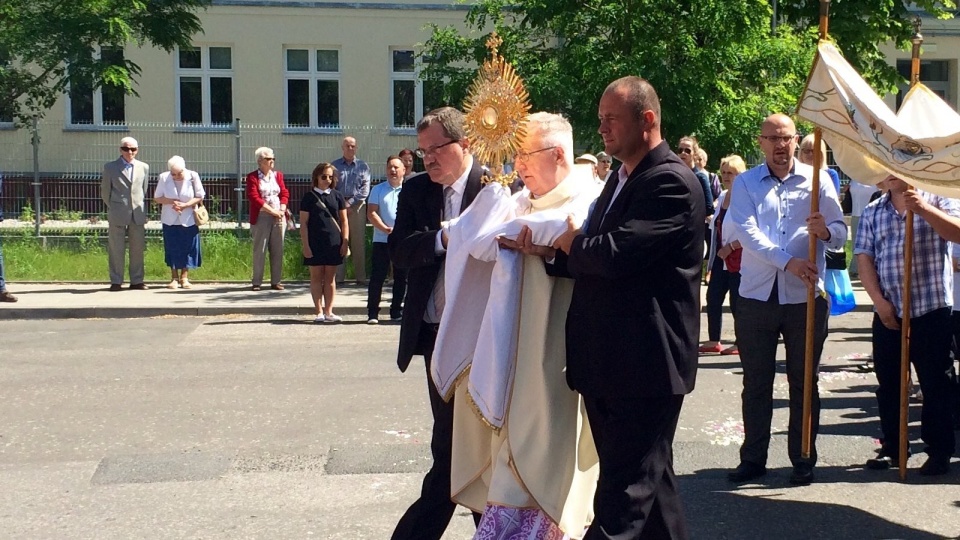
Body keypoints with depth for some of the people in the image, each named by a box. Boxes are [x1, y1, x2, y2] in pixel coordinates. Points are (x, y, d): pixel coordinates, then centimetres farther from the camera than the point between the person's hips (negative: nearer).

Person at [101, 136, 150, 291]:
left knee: (138, 248, 4)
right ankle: (116, 281, 6)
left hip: (137, 214, 3)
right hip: (117, 214, -2)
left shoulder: (144, 167, 10)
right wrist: (112, 208, 8)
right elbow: (105, 191, 7)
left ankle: (136, 281, 11)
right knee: (116, 249, 0)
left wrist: (141, 208, 12)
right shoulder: (110, 167, 2)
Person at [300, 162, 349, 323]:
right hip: (315, 243, -2)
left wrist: (345, 242, 1)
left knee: (330, 277, 6)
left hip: (334, 243, 2)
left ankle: (328, 311, 11)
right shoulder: (309, 197, 1)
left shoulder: (337, 196, 6)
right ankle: (318, 311, 8)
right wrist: (305, 245, -7)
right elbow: (303, 223, 0)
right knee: (316, 277, 3)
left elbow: (344, 220, 9)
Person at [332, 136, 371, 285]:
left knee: (359, 242, -1)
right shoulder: (335, 165, 10)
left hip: (357, 206, 0)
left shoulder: (363, 166, 9)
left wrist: (350, 203, -8)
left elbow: (365, 189, 1)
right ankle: (338, 277, -2)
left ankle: (361, 277, 1)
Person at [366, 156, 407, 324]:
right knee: (377, 276, -3)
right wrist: (386, 229, -14)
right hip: (381, 240, -1)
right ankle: (373, 313, 0)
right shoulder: (378, 190, 7)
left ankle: (396, 311, 15)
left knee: (401, 277, 6)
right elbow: (371, 213, -1)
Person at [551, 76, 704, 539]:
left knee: (625, 492, -7)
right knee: (649, 483, 18)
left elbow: (617, 254, -25)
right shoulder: (621, 180, 17)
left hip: (644, 364, -9)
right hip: (608, 362, 9)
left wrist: (569, 241, -6)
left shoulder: (672, 183, -14)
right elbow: (592, 261, 15)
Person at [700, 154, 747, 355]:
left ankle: (740, 343, 10)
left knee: (736, 302, -1)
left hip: (738, 258, -8)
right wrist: (712, 258, 14)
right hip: (721, 257, 8)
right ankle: (713, 341, 16)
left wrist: (730, 247, -17)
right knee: (713, 298, 7)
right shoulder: (722, 197, 13)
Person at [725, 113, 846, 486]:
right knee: (756, 382, 7)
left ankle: (803, 460, 16)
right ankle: (753, 458, 16)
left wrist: (825, 231, -21)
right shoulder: (745, 183, 4)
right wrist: (788, 261, -22)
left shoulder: (816, 180, 5)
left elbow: (841, 233, 3)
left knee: (804, 382, 7)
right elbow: (746, 232, -11)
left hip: (805, 298, 0)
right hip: (756, 297, 0)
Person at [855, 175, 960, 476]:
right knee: (889, 384, 10)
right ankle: (893, 448, 22)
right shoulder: (872, 213, 10)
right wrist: (879, 301, -8)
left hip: (931, 311, -3)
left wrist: (923, 209, -26)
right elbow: (864, 259, 3)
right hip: (888, 314, 3)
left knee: (936, 384, 2)